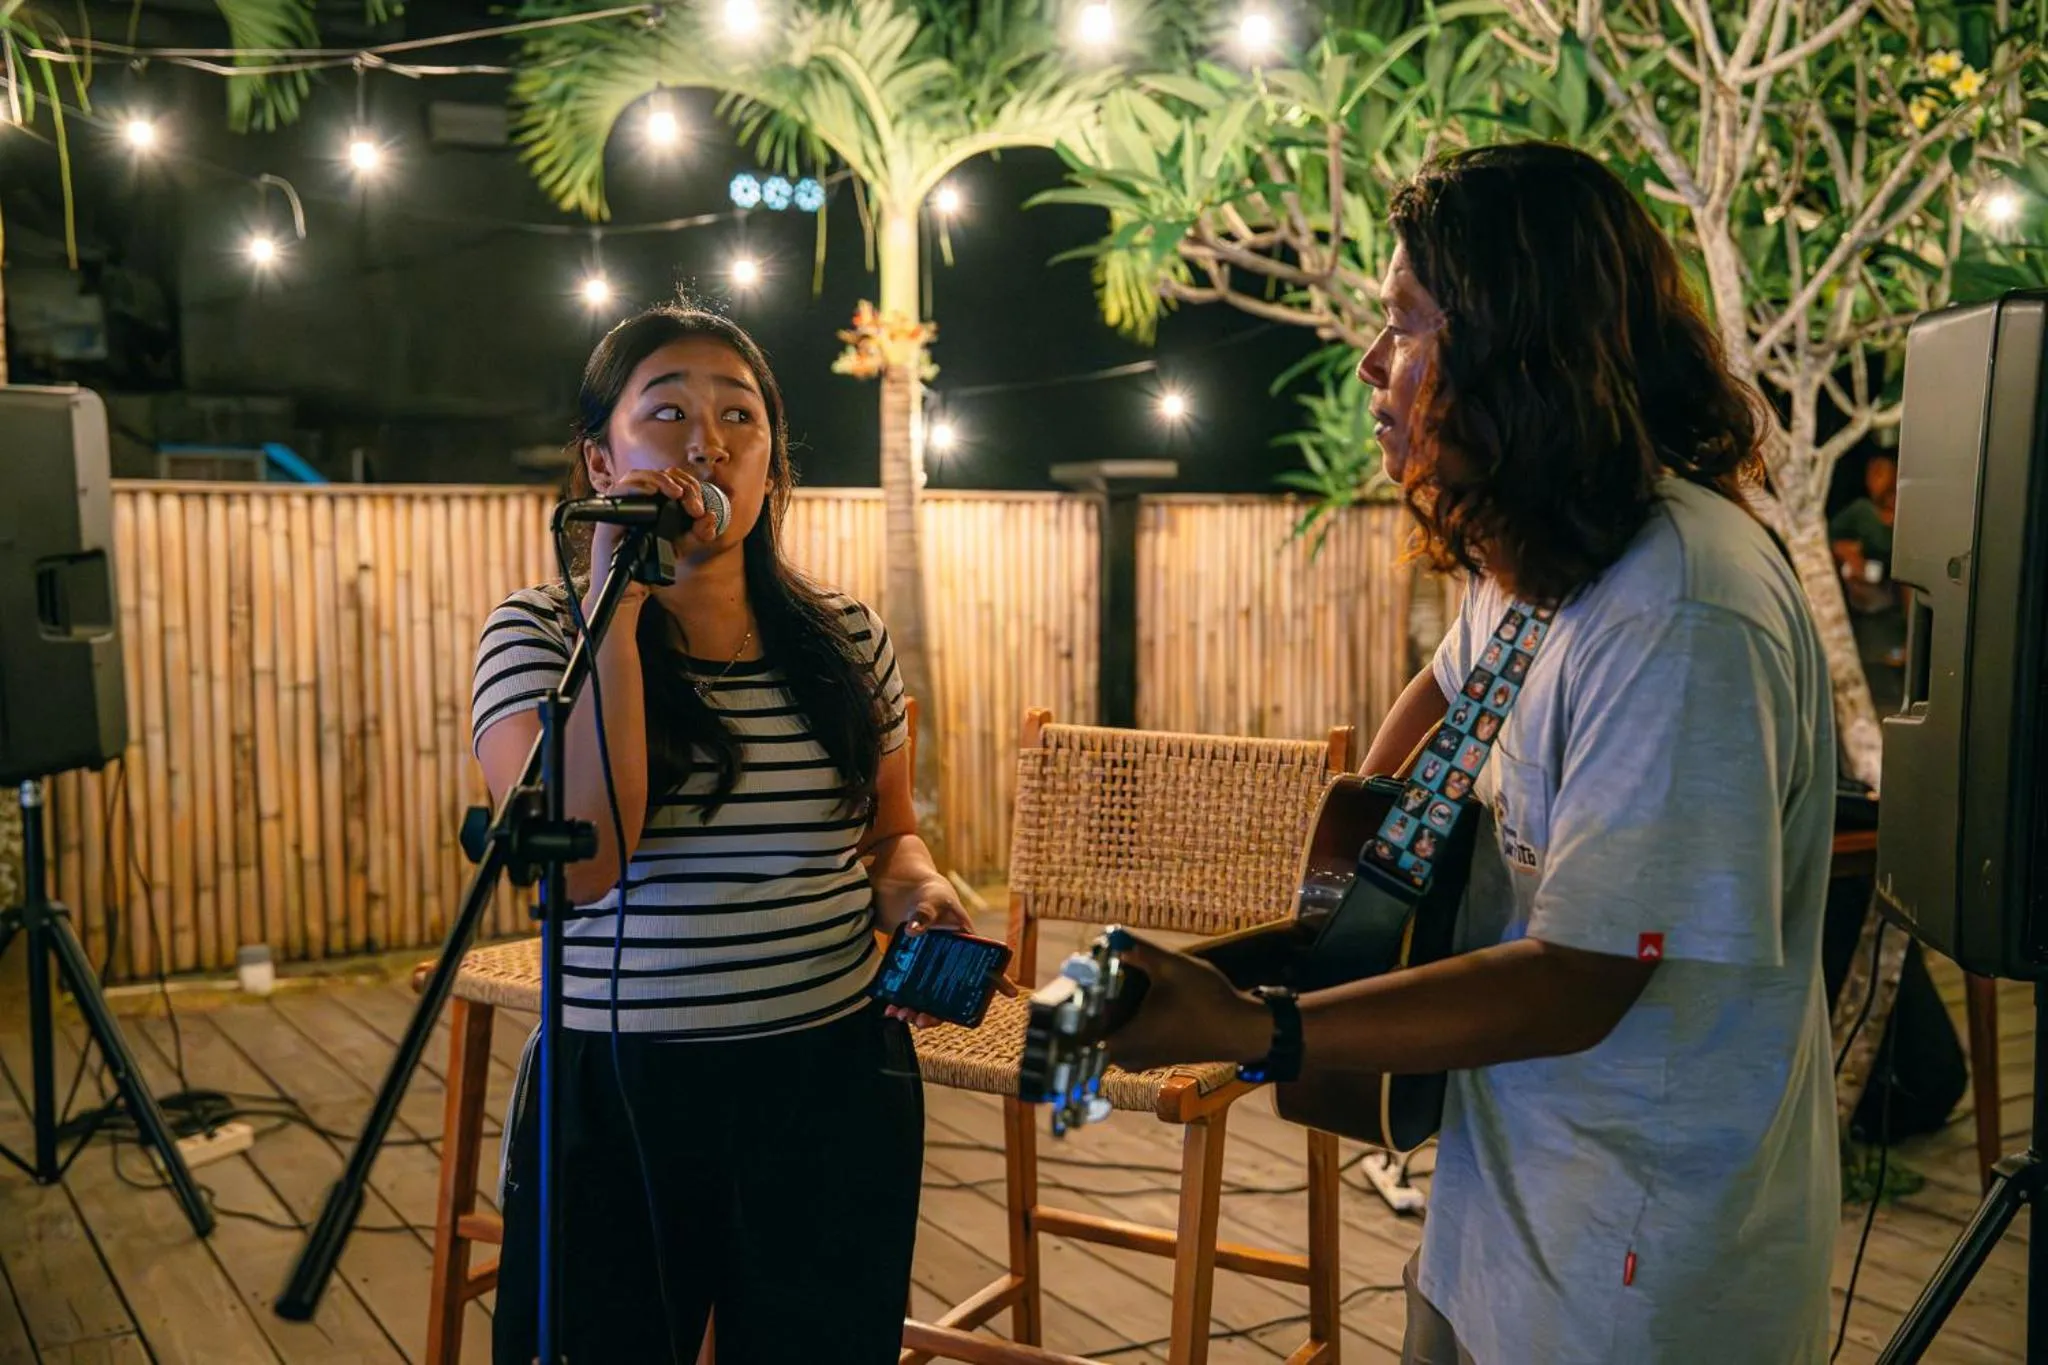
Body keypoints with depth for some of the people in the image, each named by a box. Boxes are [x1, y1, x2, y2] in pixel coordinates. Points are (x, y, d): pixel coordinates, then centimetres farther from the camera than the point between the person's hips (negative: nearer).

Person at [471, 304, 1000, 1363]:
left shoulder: (847, 640, 4)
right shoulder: (537, 633, -5)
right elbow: (582, 863, -21)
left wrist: (915, 887, -6)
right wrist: (617, 611, -20)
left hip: (836, 1085, 3)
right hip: (622, 1091, -2)